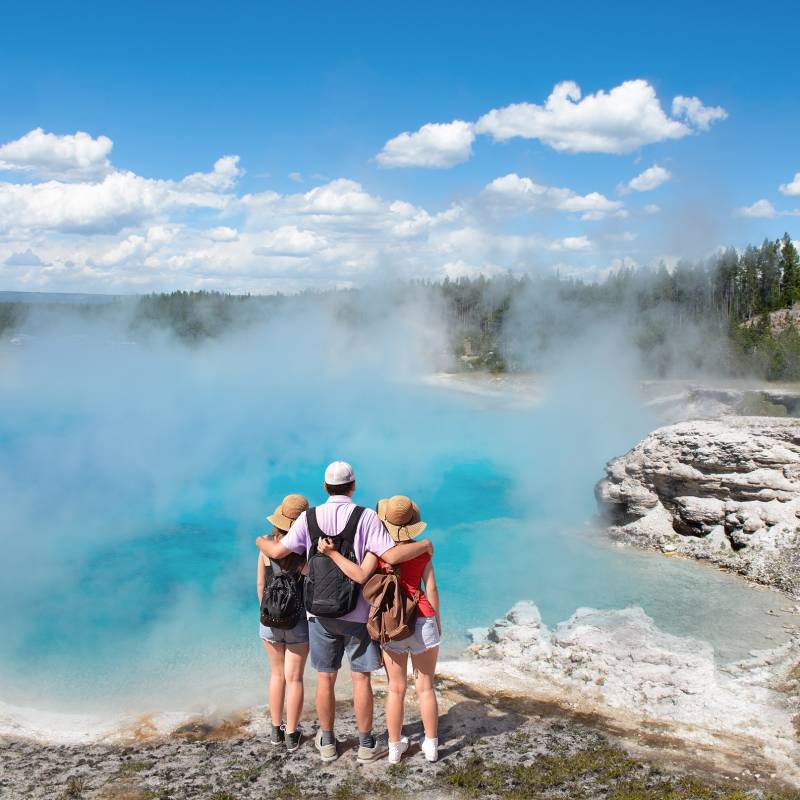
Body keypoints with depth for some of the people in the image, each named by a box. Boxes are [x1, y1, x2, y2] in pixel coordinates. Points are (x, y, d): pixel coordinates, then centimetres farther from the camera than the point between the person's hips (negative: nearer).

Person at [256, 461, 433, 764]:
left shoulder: (309, 518, -5)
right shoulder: (366, 517, -12)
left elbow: (278, 551, -3)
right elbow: (391, 556, -21)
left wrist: (261, 542, 19)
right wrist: (424, 545, -4)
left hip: (321, 612, 2)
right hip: (358, 613, -2)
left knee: (325, 679, 13)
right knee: (361, 678, 9)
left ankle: (327, 742, 26)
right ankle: (366, 744, 19)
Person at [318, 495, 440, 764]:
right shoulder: (422, 550, -3)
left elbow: (361, 575, -22)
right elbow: (431, 589, -2)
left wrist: (332, 554, -19)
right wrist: (438, 622, 9)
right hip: (422, 621, 0)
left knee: (396, 688, 12)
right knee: (425, 687, 11)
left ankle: (395, 747, 20)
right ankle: (431, 745, 18)